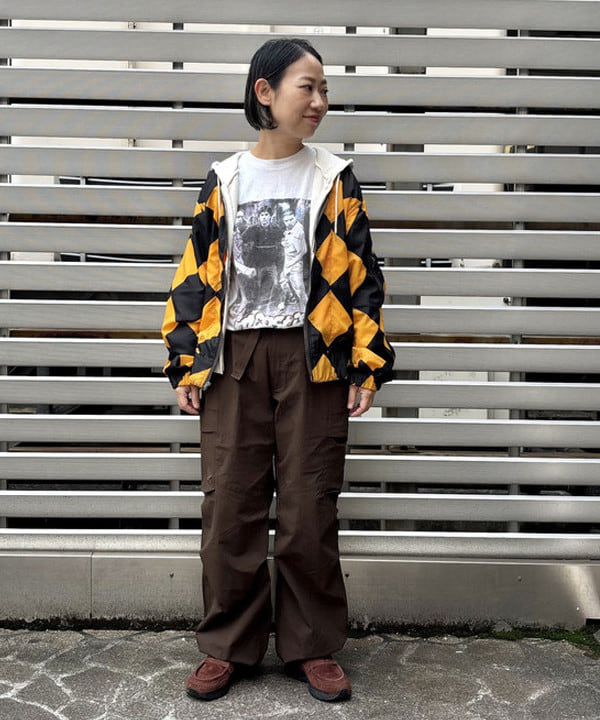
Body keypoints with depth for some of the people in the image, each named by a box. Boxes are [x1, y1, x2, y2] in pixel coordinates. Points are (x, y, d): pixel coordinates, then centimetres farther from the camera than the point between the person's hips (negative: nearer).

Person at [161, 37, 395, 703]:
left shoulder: (334, 180, 7)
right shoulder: (224, 180, 9)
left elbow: (361, 277, 4)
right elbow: (195, 276, 9)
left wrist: (367, 368, -2)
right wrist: (186, 364, 2)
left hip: (313, 359, -1)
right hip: (233, 359, 1)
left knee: (310, 510, 3)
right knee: (229, 508, 4)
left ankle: (312, 647, 20)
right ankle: (228, 646, 21)